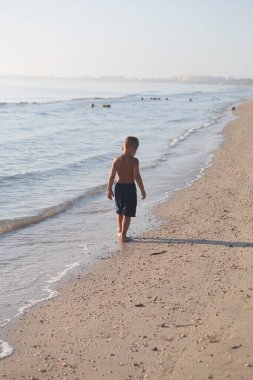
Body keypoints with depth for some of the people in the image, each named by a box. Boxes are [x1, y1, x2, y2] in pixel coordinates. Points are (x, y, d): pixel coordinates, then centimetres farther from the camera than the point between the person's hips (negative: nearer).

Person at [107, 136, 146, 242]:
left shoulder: (117, 160, -1)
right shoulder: (134, 161, -12)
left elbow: (111, 176, -2)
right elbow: (137, 177, -17)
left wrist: (109, 190, 7)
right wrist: (142, 190, -9)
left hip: (119, 187, 4)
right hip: (130, 187, -4)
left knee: (120, 211, 22)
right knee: (127, 214, 3)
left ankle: (120, 232, 36)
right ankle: (123, 235, 2)